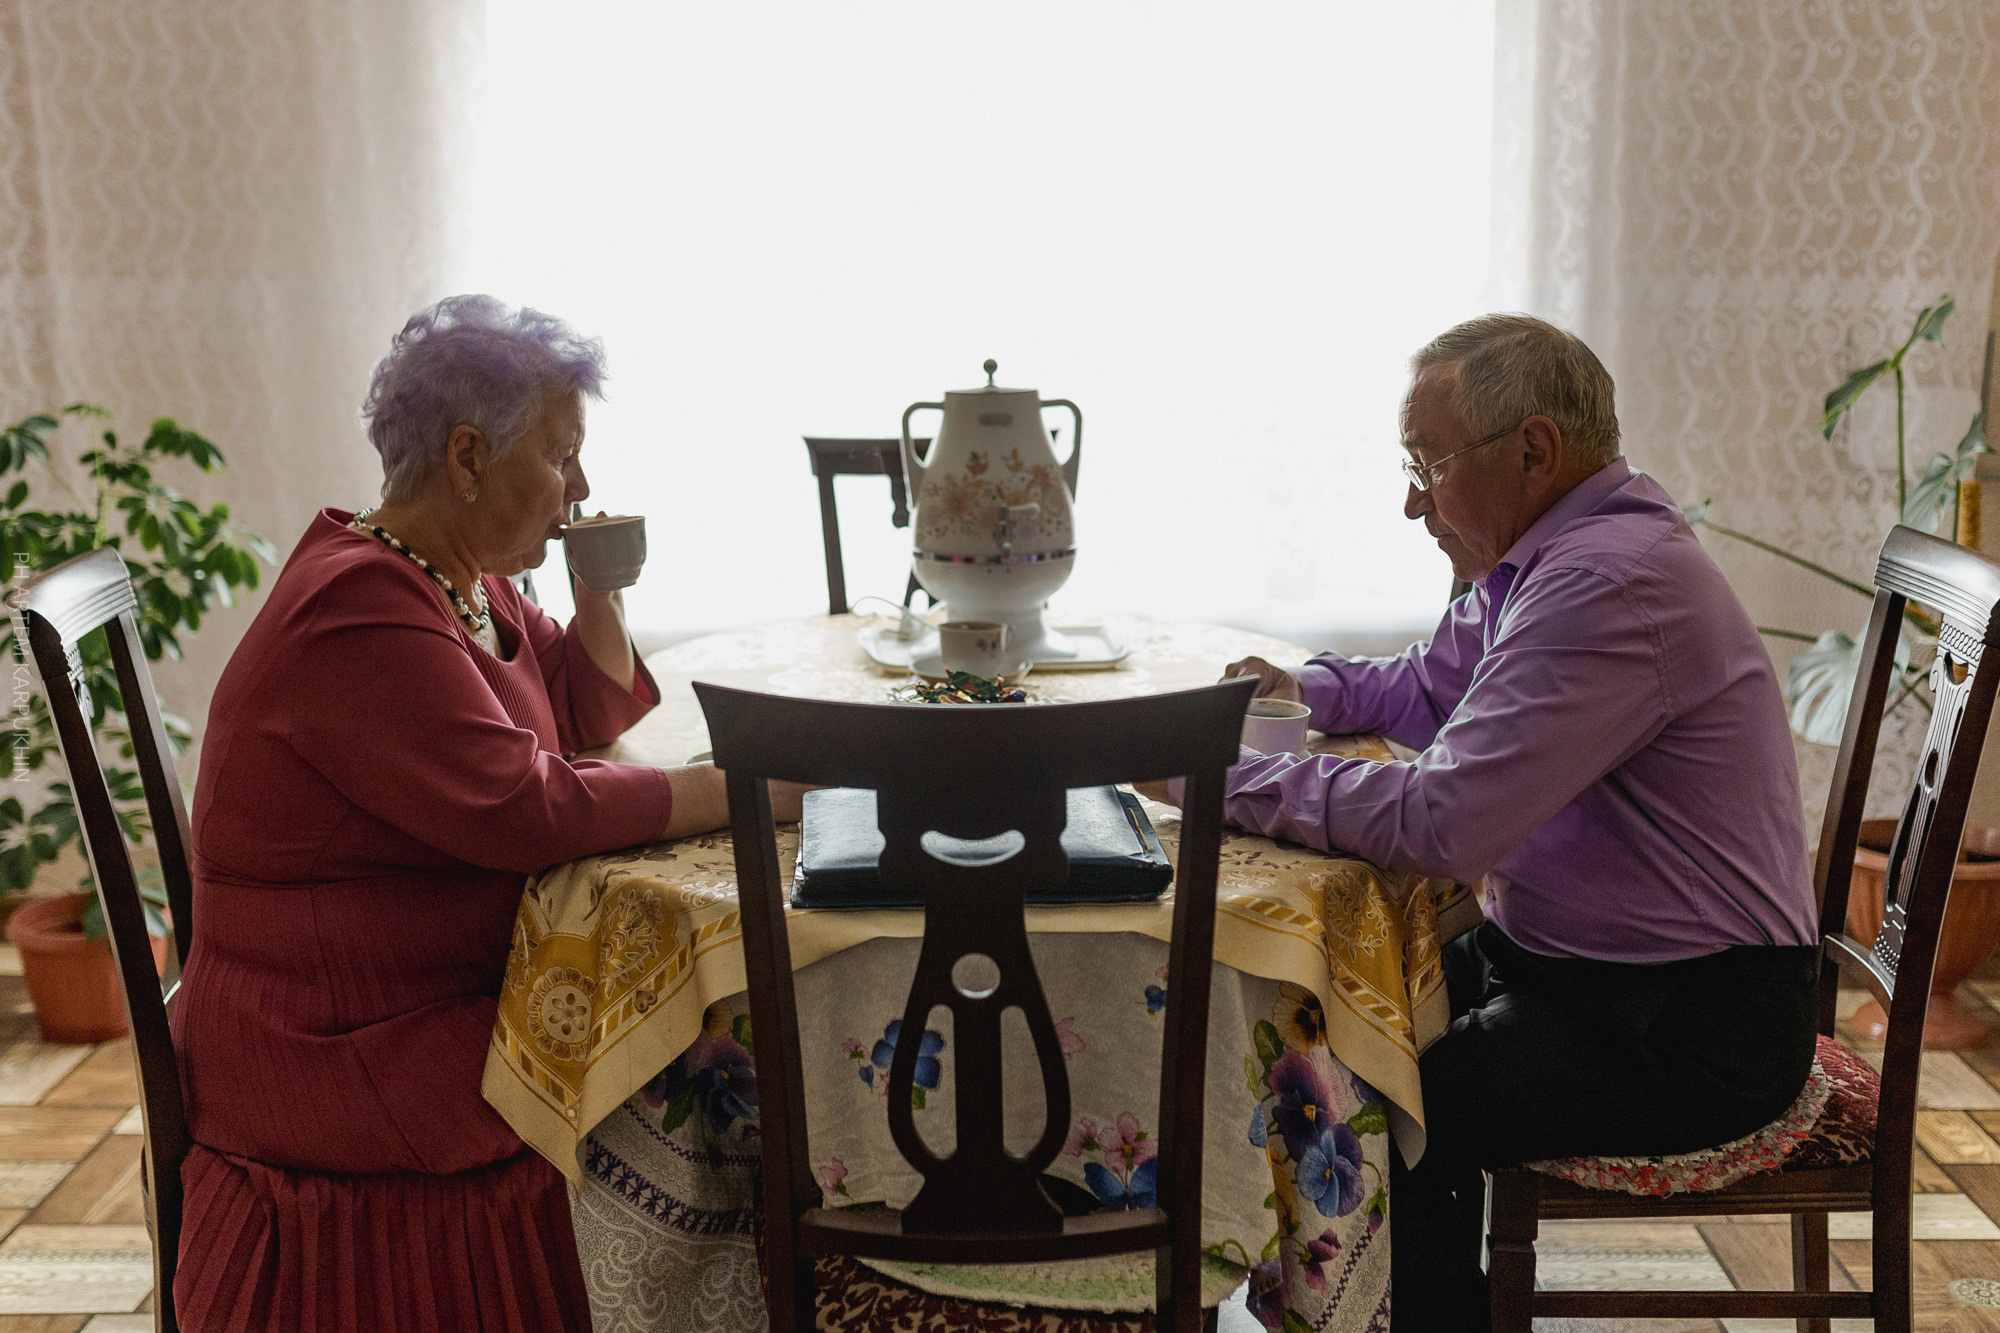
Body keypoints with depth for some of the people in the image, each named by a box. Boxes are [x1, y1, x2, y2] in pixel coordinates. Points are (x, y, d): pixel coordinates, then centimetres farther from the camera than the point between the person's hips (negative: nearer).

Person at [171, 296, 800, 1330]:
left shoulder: (467, 581, 10)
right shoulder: (361, 611, -22)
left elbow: (587, 713, 19)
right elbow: (528, 807, -28)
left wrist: (599, 583, 2)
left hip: (455, 990, 9)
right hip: (348, 1056, -9)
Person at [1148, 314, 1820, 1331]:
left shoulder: (1607, 581, -25)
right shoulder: (1544, 555, 8)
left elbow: (1443, 822, -30)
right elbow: (1432, 685, 23)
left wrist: (1232, 782, -21)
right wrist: (1307, 691, 4)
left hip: (1690, 1031, -10)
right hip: (1571, 958, 10)